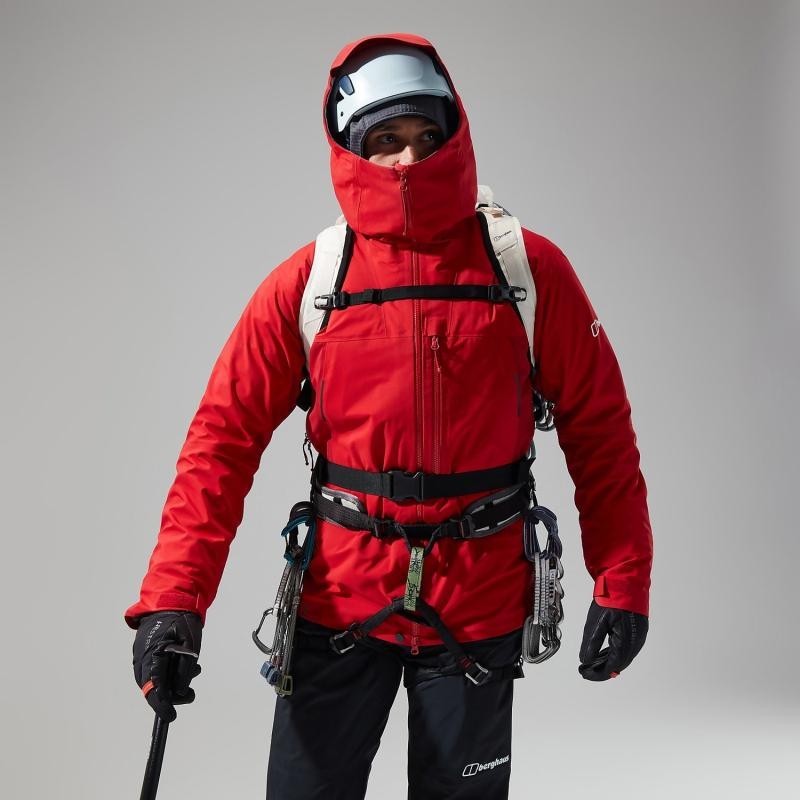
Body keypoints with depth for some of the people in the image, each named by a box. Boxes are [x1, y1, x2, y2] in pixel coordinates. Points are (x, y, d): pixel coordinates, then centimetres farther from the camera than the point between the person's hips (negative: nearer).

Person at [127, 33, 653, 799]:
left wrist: (623, 582, -4)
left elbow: (598, 427, 1)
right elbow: (224, 436, -3)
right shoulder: (306, 283, -2)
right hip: (338, 603, 0)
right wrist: (173, 598, -12)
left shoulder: (529, 269, -3)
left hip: (479, 607, 0)